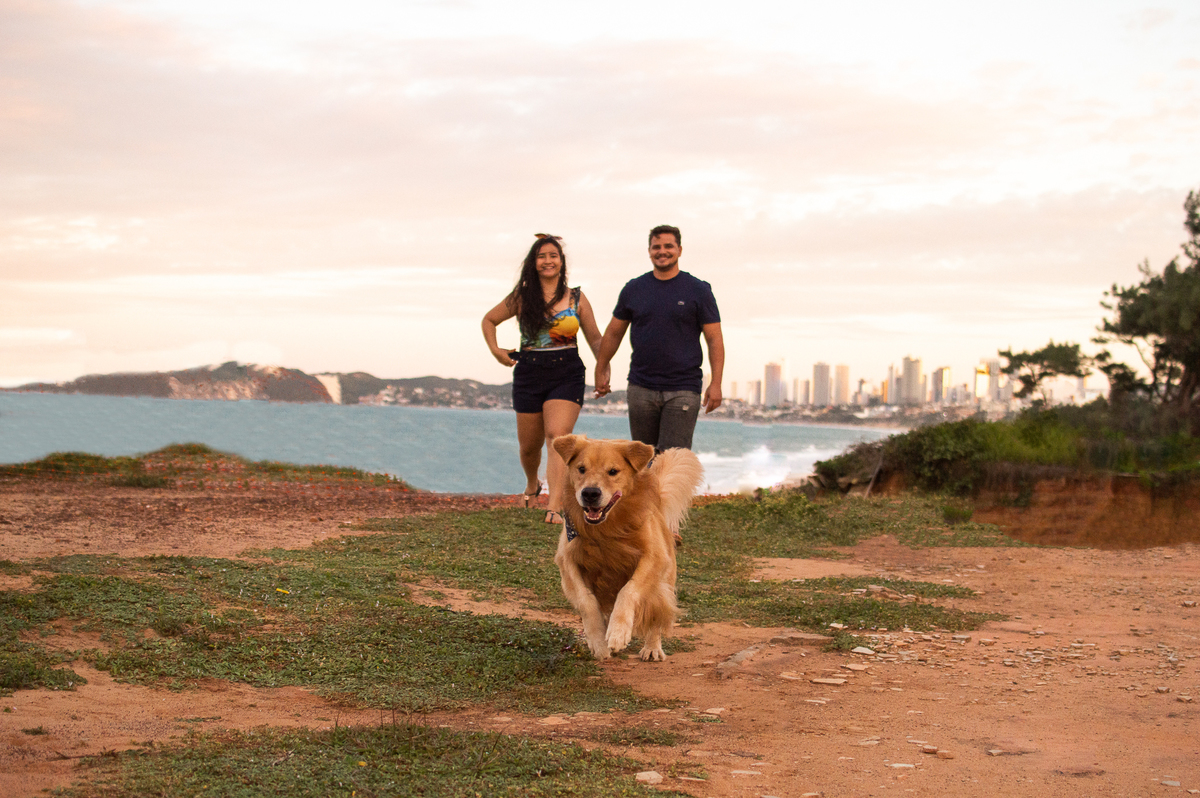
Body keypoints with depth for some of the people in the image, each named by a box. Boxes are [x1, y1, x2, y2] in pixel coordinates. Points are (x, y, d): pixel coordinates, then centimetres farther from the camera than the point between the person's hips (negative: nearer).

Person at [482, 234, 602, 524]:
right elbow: (489, 320, 20)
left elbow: (595, 339, 11)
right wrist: (495, 350, 5)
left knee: (558, 435, -21)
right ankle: (532, 484, 45)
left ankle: (555, 506, -29)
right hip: (529, 373, 2)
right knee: (529, 444, 11)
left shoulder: (576, 299, 6)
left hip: (567, 373, -2)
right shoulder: (521, 298, 6)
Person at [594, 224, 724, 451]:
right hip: (641, 388, 3)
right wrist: (600, 371, 21)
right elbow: (614, 333, 19)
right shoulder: (633, 289, 8)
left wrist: (716, 383, -9)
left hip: (683, 389, -3)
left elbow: (715, 339, 0)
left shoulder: (698, 291, 1)